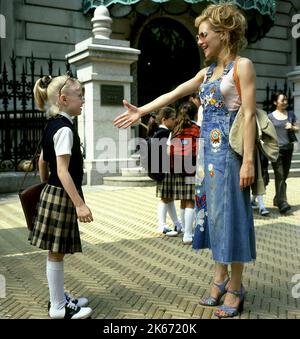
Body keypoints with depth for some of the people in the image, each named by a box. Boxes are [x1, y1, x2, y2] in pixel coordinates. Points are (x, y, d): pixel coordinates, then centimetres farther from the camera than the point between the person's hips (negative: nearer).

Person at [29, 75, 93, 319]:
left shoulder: (53, 125, 10)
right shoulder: (64, 128, -18)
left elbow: (42, 161, 18)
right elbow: (63, 171, -25)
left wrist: (46, 186, 28)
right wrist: (79, 204, -27)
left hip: (54, 193, 10)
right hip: (62, 195, -10)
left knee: (57, 251, 16)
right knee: (56, 252, 0)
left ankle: (60, 298, 29)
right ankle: (58, 307, 12)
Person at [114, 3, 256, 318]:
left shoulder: (242, 66, -6)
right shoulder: (207, 72, 15)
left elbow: (249, 115, -12)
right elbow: (173, 94, 19)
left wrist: (248, 160, -18)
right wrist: (140, 111, 16)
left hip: (229, 150, -7)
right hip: (208, 149, 7)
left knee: (230, 212, -3)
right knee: (212, 211, 9)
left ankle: (235, 287, 9)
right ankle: (220, 277, 21)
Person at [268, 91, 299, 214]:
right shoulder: (270, 116, 1)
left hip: (288, 148, 5)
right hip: (276, 149, -4)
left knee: (284, 176, 9)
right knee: (280, 176, -11)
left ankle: (277, 199, 23)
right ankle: (282, 203, -14)